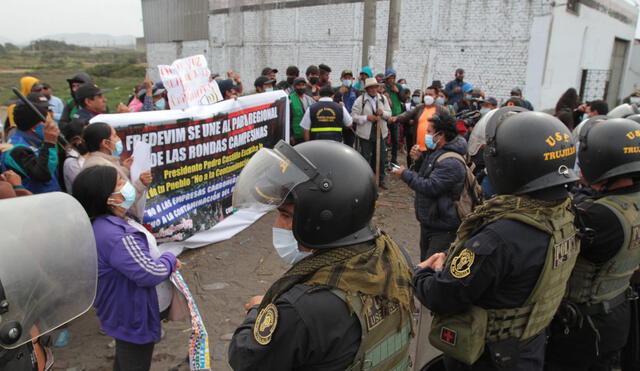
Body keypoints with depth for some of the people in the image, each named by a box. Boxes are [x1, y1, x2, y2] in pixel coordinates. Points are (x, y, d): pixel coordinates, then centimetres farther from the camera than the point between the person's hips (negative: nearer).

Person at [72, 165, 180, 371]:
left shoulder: (107, 224, -2)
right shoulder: (114, 236, -36)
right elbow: (149, 274, -33)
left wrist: (166, 261, 0)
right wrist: (170, 259, -14)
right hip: (133, 316, -10)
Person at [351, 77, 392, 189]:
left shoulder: (383, 98, 6)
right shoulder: (360, 100, -6)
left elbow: (389, 114, 8)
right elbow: (354, 116, -10)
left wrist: (383, 113, -14)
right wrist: (367, 117, -21)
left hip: (380, 133, 4)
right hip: (366, 134, -4)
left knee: (381, 158, 10)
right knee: (365, 158, 4)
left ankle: (380, 180, 26)